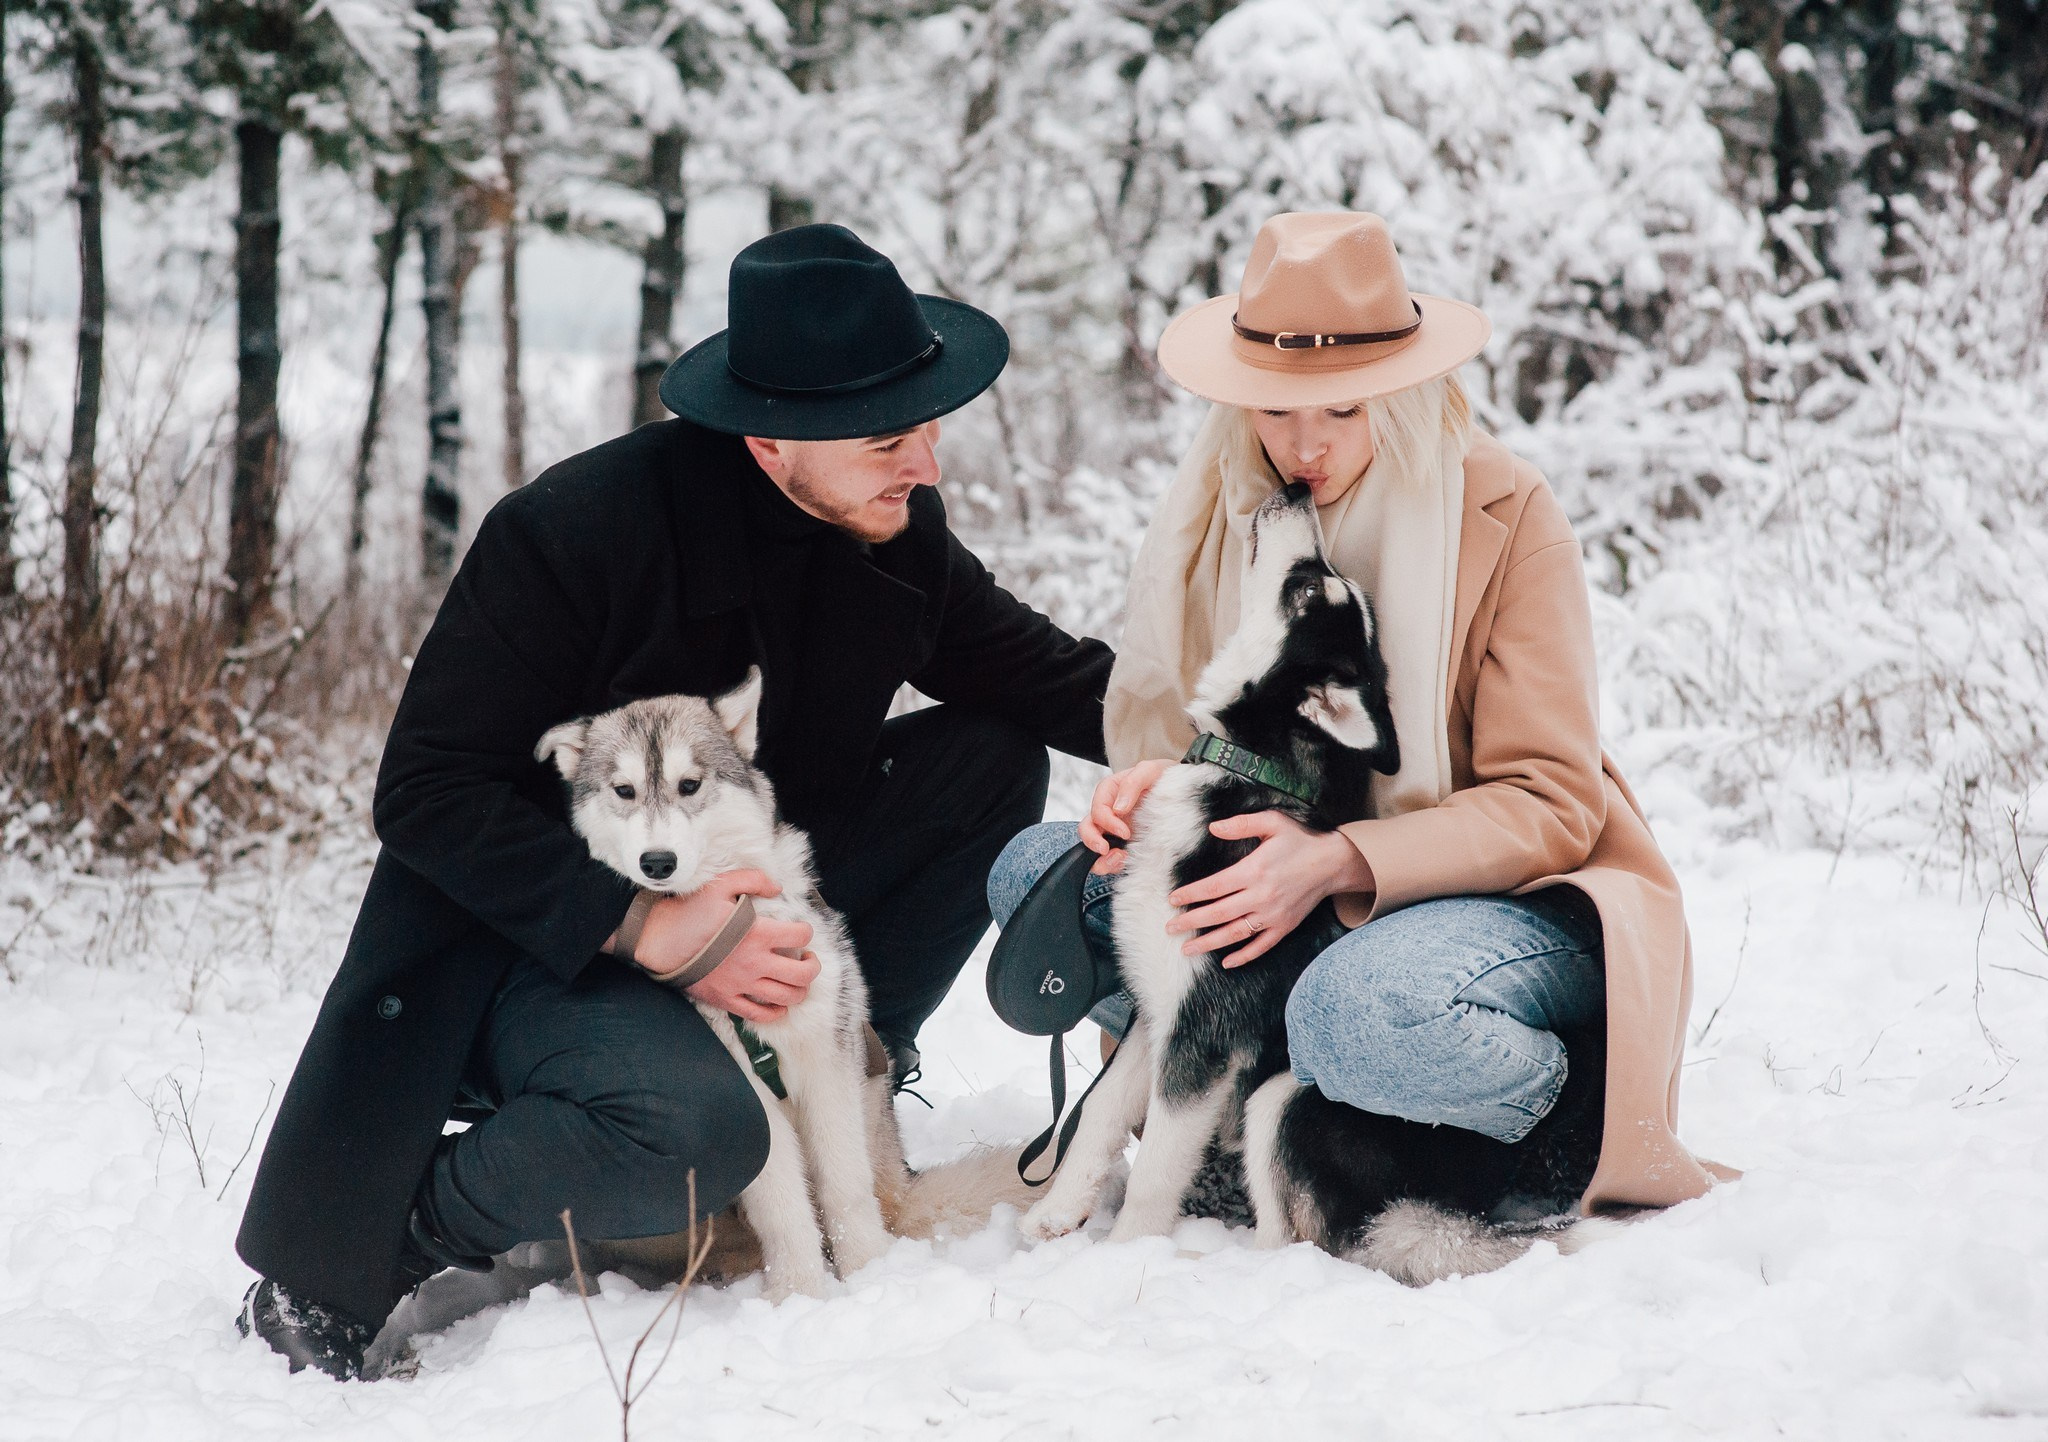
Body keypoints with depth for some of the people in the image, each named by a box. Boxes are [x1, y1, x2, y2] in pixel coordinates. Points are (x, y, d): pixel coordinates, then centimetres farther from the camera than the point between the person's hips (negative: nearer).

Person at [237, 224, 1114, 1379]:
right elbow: (427, 793, -23)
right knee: (696, 1131, -36)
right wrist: (641, 929, -32)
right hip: (540, 935, -6)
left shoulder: (896, 528, -6)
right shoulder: (573, 531, -25)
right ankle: (375, 1248, -10)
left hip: (749, 897, 7)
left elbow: (1039, 674, 5)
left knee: (990, 762, -7)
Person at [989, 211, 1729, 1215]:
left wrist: (1343, 864, -30)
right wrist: (1157, 784, -18)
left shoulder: (1506, 515, -13)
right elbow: (1176, 721, 9)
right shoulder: (1223, 508, 1)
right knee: (1036, 874, -12)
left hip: (1515, 896, -5)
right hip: (1292, 891, 6)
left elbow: (1550, 804, -15)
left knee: (1360, 1008, -39)